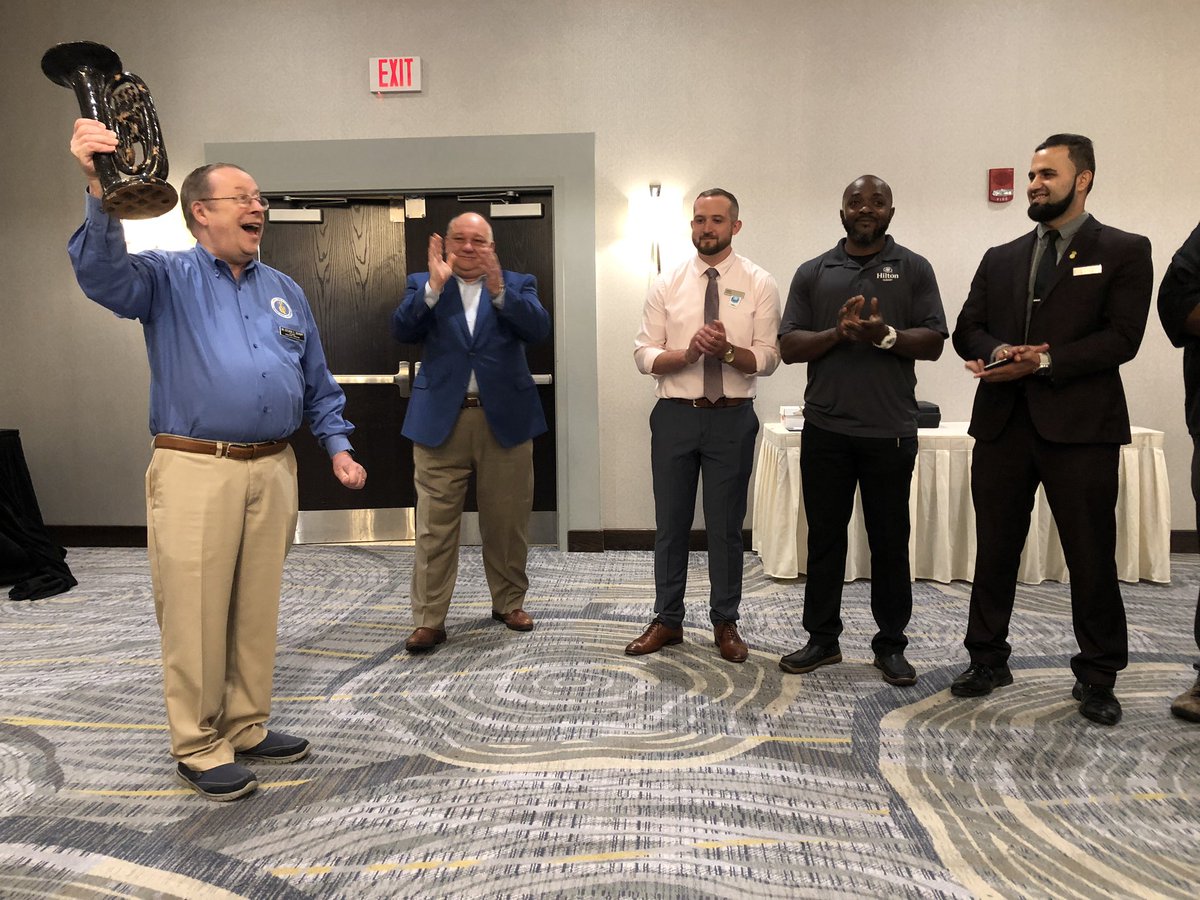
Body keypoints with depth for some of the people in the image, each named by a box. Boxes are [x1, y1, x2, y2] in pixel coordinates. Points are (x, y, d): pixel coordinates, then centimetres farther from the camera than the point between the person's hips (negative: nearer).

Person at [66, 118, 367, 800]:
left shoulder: (286, 291, 17)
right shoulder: (168, 278, 3)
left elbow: (319, 385, 19)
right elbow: (104, 273, -20)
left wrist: (338, 446, 10)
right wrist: (103, 194, -35)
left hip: (274, 469, 5)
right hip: (195, 469, -4)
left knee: (258, 609, 12)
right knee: (197, 614, 1)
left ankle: (247, 727, 28)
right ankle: (199, 748, 16)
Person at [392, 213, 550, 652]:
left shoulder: (517, 284, 10)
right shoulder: (422, 284, 10)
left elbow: (539, 329, -7)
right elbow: (402, 331, -5)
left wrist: (498, 290, -18)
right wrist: (435, 286, -16)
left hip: (505, 419, 1)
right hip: (440, 419, 0)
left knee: (507, 522, 9)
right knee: (435, 526, -1)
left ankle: (509, 602, 27)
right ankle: (429, 619, 7)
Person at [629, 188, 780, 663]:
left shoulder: (759, 284, 1)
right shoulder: (666, 284, 4)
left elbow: (768, 358, -4)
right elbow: (644, 355, -1)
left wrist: (728, 351, -23)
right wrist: (687, 354, -19)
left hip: (732, 417, -1)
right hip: (674, 415, 1)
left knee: (726, 526, 8)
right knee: (670, 523, 10)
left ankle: (725, 622, 25)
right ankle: (667, 619, 26)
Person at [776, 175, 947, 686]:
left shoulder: (913, 269, 8)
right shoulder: (813, 273, 11)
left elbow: (934, 342, 0)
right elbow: (788, 346, 3)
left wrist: (885, 335, -17)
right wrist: (838, 332, -13)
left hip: (890, 430, -1)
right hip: (825, 428, 2)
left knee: (890, 542, 6)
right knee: (824, 537, 9)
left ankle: (890, 645, 19)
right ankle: (822, 639, 21)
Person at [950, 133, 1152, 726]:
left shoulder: (1124, 251, 4)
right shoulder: (1000, 259, 16)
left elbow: (1121, 338, -7)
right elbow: (967, 329, 10)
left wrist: (1042, 361, -17)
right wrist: (1001, 352, -12)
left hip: (1079, 425, -3)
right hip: (1002, 425, 4)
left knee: (1091, 556, 4)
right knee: (994, 550, 10)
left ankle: (1097, 677, 20)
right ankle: (987, 659, 23)